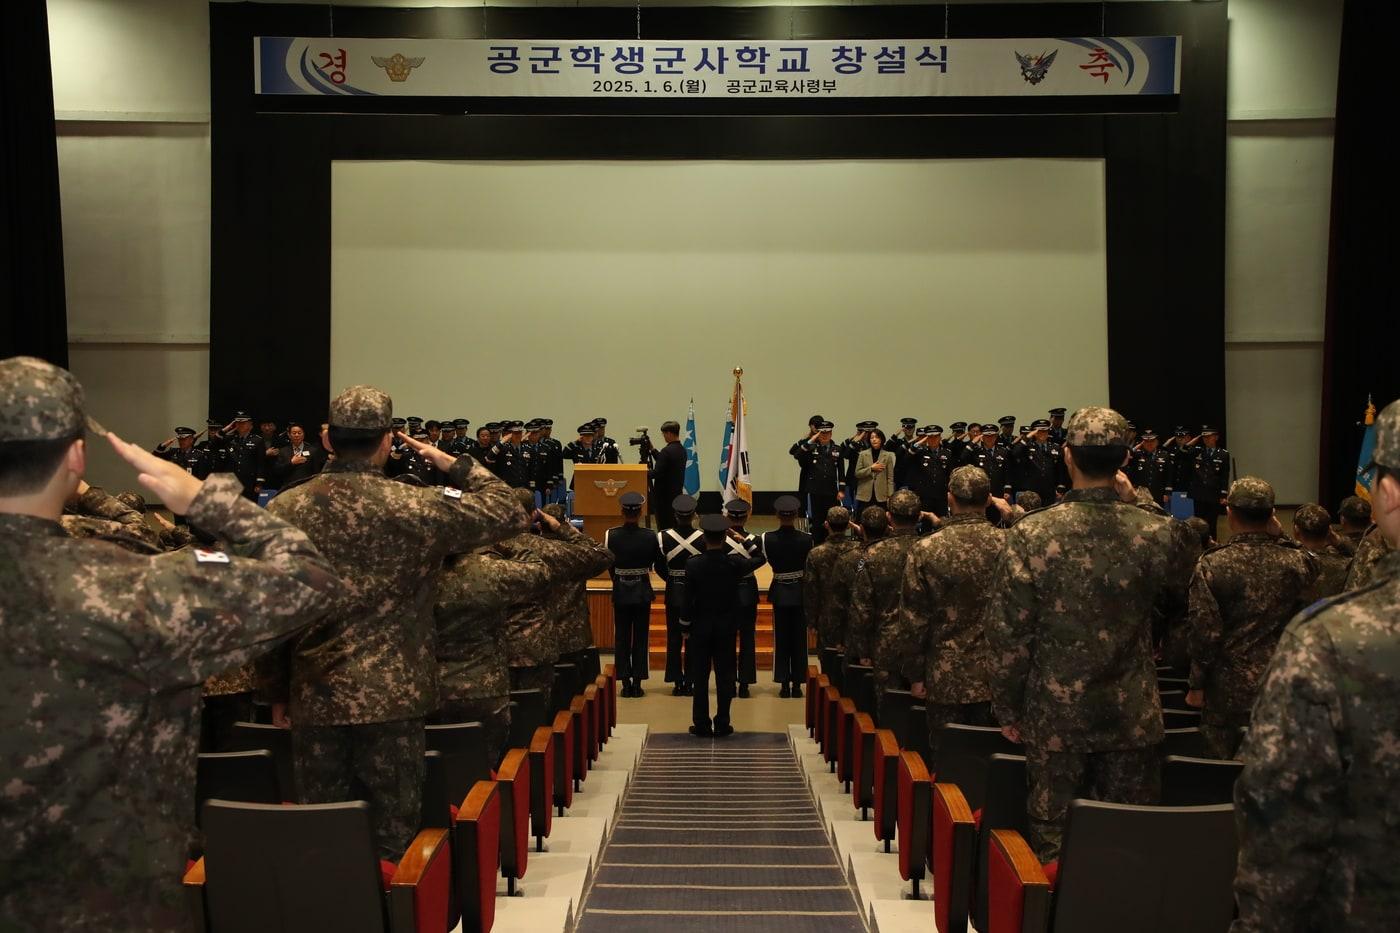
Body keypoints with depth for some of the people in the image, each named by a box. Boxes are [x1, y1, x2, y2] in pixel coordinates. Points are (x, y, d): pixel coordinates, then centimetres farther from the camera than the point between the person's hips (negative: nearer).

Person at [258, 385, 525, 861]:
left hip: (313, 700, 3)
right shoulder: (419, 508, -10)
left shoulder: (284, 511, -1)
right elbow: (508, 512, -1)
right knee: (391, 834, 7)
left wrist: (276, 690, 14)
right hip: (392, 698, -3)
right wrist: (454, 464, 9)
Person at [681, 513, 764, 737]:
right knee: (725, 675, 8)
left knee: (700, 677, 7)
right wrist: (743, 540, 8)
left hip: (700, 626, -1)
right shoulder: (734, 562, -11)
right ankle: (722, 724, 12)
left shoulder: (693, 564, -13)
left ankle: (701, 724, 10)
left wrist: (686, 628, 3)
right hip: (727, 626, 1)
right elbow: (760, 559, 9)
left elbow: (688, 599, -8)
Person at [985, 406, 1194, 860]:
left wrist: (1007, 710, 4)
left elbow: (1007, 635, -11)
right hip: (1134, 718, 2)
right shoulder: (1159, 533, -8)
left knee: (1053, 838, 11)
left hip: (1054, 718, -1)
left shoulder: (1030, 534, -13)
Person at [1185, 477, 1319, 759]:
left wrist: (1196, 685, -3)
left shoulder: (1211, 565, -14)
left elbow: (1205, 633, -13)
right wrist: (1279, 536, 8)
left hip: (1227, 691, -3)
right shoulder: (1297, 561, -6)